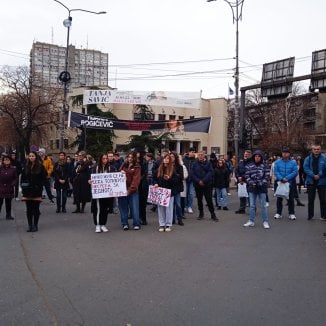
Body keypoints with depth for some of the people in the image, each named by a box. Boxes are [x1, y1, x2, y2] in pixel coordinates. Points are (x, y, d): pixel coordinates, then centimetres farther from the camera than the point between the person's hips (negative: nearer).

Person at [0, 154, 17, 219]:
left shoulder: (13, 168, 0)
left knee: (8, 202, 8)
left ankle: (8, 215, 18)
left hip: (9, 189, 0)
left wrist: (13, 184, -9)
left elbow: (16, 178, 4)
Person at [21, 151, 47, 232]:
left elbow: (44, 178, -4)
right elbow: (22, 177, 16)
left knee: (36, 209, 3)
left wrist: (39, 186, -13)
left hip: (37, 191, -4)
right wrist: (22, 185, 0)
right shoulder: (26, 167, 10)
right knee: (29, 209, 7)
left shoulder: (40, 167, -2)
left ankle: (35, 225, 11)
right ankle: (30, 225, 14)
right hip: (27, 191, 4)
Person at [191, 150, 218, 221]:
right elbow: (192, 174, -3)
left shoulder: (208, 163, 0)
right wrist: (198, 181, -14)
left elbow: (210, 173, -8)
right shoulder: (195, 164, 2)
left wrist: (203, 181, -17)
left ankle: (213, 214, 7)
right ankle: (201, 214, 23)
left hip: (207, 184, -2)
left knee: (209, 199, -1)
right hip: (198, 185, 2)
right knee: (199, 200, 10)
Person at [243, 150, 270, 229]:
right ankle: (251, 221, 18)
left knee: (263, 205, 4)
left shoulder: (265, 166, -1)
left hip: (262, 188, -2)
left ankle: (265, 222, 13)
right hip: (252, 188, 2)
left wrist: (261, 184, -17)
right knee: (252, 205, 9)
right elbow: (247, 176, 0)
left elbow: (267, 177, -5)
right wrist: (252, 183, -14)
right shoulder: (249, 166, 3)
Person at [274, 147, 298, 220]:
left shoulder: (293, 162, 0)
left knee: (291, 199, 5)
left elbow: (295, 172, -9)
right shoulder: (277, 162, 2)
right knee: (279, 198, 6)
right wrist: (281, 178, -20)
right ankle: (278, 213, 15)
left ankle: (291, 213, 15)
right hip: (280, 182, 1)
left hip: (290, 183, -1)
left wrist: (287, 178, -19)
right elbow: (276, 172, -6)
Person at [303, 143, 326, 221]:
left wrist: (319, 175, -18)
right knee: (310, 200, 8)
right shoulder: (308, 159, 4)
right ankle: (310, 215, 17)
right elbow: (306, 168, -6)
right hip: (311, 182, 1)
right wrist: (313, 175, -18)